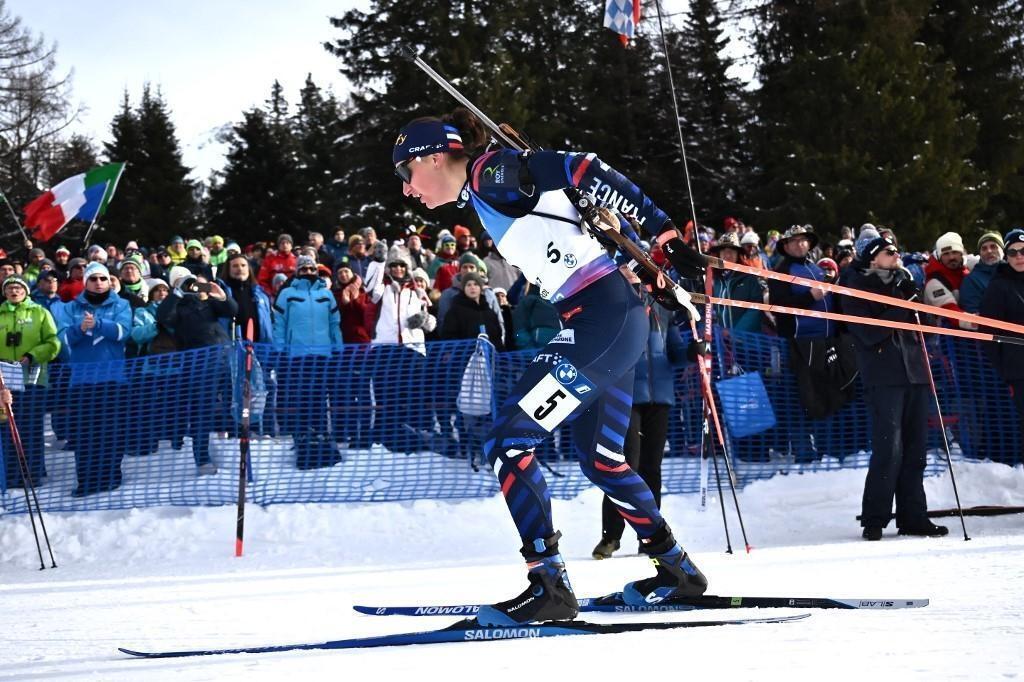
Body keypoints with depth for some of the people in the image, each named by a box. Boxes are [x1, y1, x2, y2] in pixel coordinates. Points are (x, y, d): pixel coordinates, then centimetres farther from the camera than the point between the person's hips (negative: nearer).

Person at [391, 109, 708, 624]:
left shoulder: (492, 172, -8)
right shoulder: (486, 195, 19)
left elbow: (584, 170, -17)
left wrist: (661, 232, -21)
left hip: (600, 318, -10)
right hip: (617, 319, 10)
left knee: (507, 442, -10)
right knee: (600, 460, 23)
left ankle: (548, 585, -12)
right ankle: (677, 570, 34)